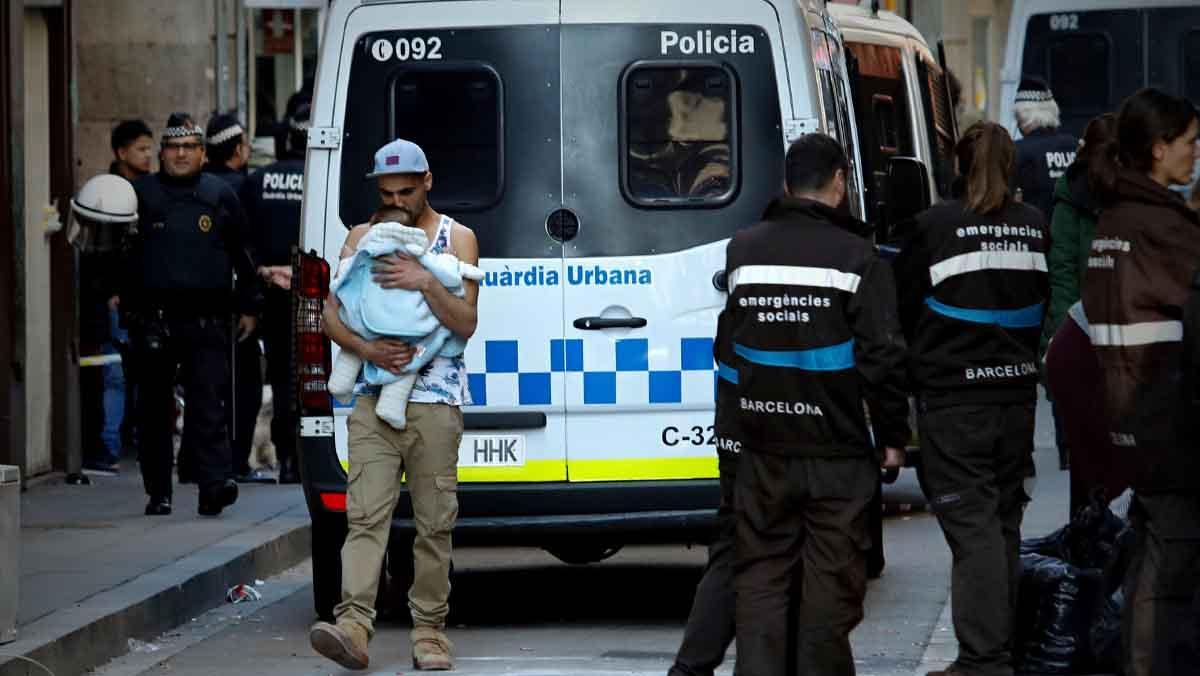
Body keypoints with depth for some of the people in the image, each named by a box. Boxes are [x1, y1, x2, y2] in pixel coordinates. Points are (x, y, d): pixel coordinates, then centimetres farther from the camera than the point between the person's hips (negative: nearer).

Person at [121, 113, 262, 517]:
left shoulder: (220, 196, 10)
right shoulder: (140, 194, 8)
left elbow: (242, 255, 15)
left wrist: (248, 306, 13)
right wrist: (117, 292, -2)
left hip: (207, 320, -1)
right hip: (153, 319, 1)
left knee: (208, 407, -11)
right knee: (154, 410, 6)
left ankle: (215, 484, -20)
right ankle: (158, 493, 14)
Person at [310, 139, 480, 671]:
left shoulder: (456, 238, 7)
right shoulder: (362, 238, 12)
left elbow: (466, 323, -2)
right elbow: (331, 316, 7)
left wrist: (426, 283, -17)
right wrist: (367, 349, -12)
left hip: (435, 402, -1)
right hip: (374, 400, 1)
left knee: (434, 522, 0)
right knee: (366, 515, -11)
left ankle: (429, 630, 6)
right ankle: (353, 627, -22)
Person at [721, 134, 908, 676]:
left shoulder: (741, 251, 4)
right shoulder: (856, 258, -9)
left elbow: (723, 348, 13)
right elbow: (883, 358, -10)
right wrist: (893, 436, -1)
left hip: (761, 448, 3)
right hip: (836, 448, -3)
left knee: (760, 575, 9)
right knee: (831, 578, 4)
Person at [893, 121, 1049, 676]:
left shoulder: (935, 228, -11)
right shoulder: (1036, 228, 4)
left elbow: (903, 311, -2)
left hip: (954, 400, -5)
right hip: (1017, 395, 5)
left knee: (972, 526, -6)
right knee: (1004, 524, 16)